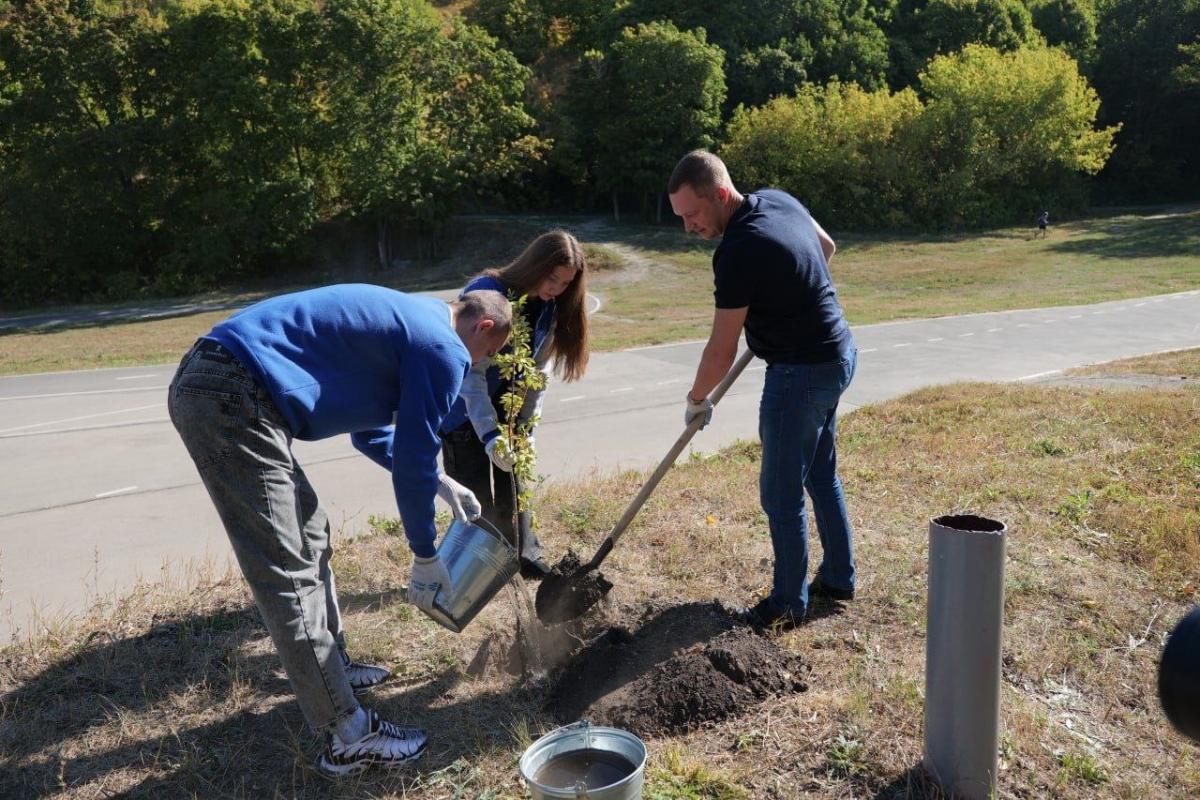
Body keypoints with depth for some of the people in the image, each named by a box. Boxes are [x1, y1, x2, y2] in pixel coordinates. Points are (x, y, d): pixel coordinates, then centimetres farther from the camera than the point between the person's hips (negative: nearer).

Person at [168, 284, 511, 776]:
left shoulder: (406, 321, 25)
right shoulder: (444, 349, -4)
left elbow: (368, 432, 34)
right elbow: (413, 459, -2)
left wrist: (437, 482, 35)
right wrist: (425, 556, 11)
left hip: (205, 382, 11)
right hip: (233, 401, -11)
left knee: (309, 535, 21)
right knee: (288, 575, -6)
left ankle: (332, 669, 36)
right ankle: (350, 738, 3)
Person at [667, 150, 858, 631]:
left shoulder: (738, 251, -26)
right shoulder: (779, 200, 1)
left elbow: (722, 350, -20)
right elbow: (827, 247, 21)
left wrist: (697, 399, -4)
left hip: (802, 372, -10)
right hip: (837, 355, 10)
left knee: (782, 494, 2)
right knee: (821, 474, 22)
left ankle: (788, 605, 15)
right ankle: (838, 577, 36)